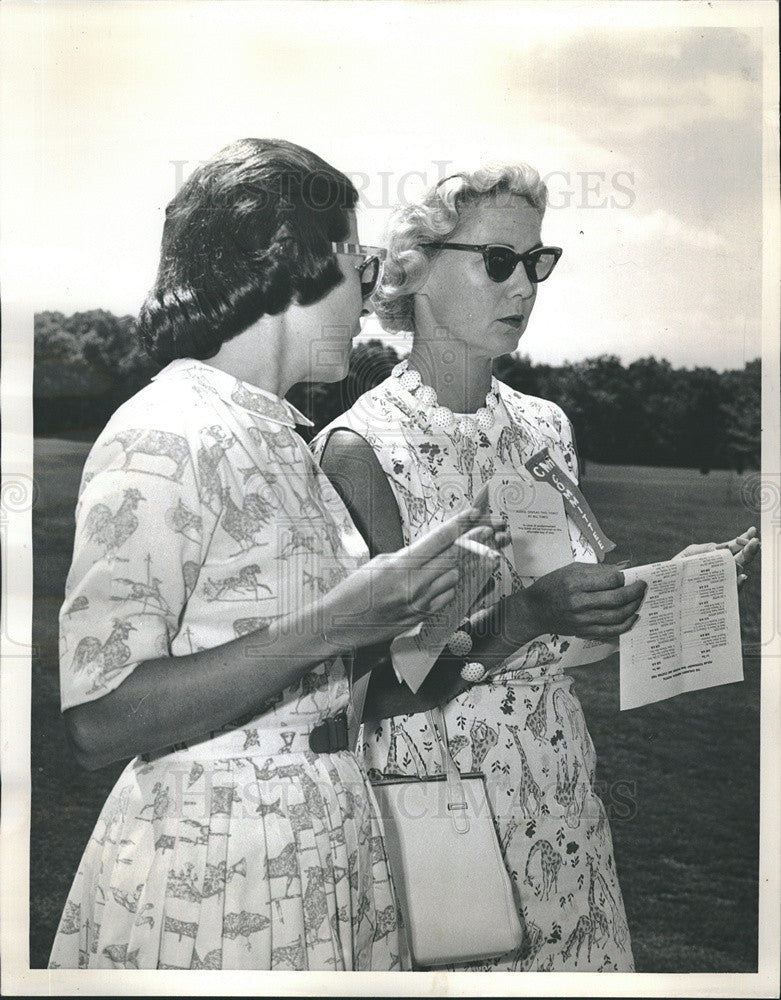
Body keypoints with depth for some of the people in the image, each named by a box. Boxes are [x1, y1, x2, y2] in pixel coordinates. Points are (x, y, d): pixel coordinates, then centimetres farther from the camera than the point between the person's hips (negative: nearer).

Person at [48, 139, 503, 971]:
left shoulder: (277, 436, 9)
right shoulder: (162, 439, -17)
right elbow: (97, 721, -23)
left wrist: (418, 617, 1)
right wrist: (332, 626, -25)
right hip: (211, 880, -8)